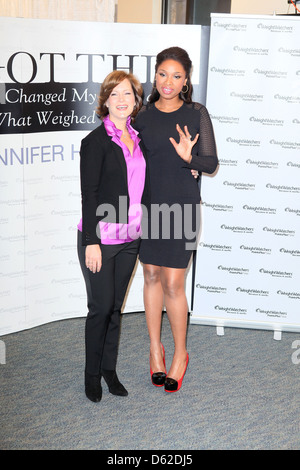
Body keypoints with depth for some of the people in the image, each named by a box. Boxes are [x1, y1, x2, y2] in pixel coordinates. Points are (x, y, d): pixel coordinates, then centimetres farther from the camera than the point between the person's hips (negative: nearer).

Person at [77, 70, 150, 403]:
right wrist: (91, 242, -17)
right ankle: (92, 373, 22)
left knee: (115, 306, 15)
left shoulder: (138, 138, 9)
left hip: (129, 238, 6)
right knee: (101, 306, 3)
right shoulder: (96, 140, -10)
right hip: (100, 238, -6)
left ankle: (109, 368, 29)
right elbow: (89, 193, -13)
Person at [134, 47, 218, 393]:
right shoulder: (143, 116, 5)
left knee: (173, 283, -3)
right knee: (151, 275, 9)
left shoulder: (196, 114, -1)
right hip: (148, 204, 3)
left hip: (181, 206, -3)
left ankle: (180, 354, 17)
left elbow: (211, 163, -3)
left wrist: (188, 158, -21)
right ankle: (155, 348, 26)